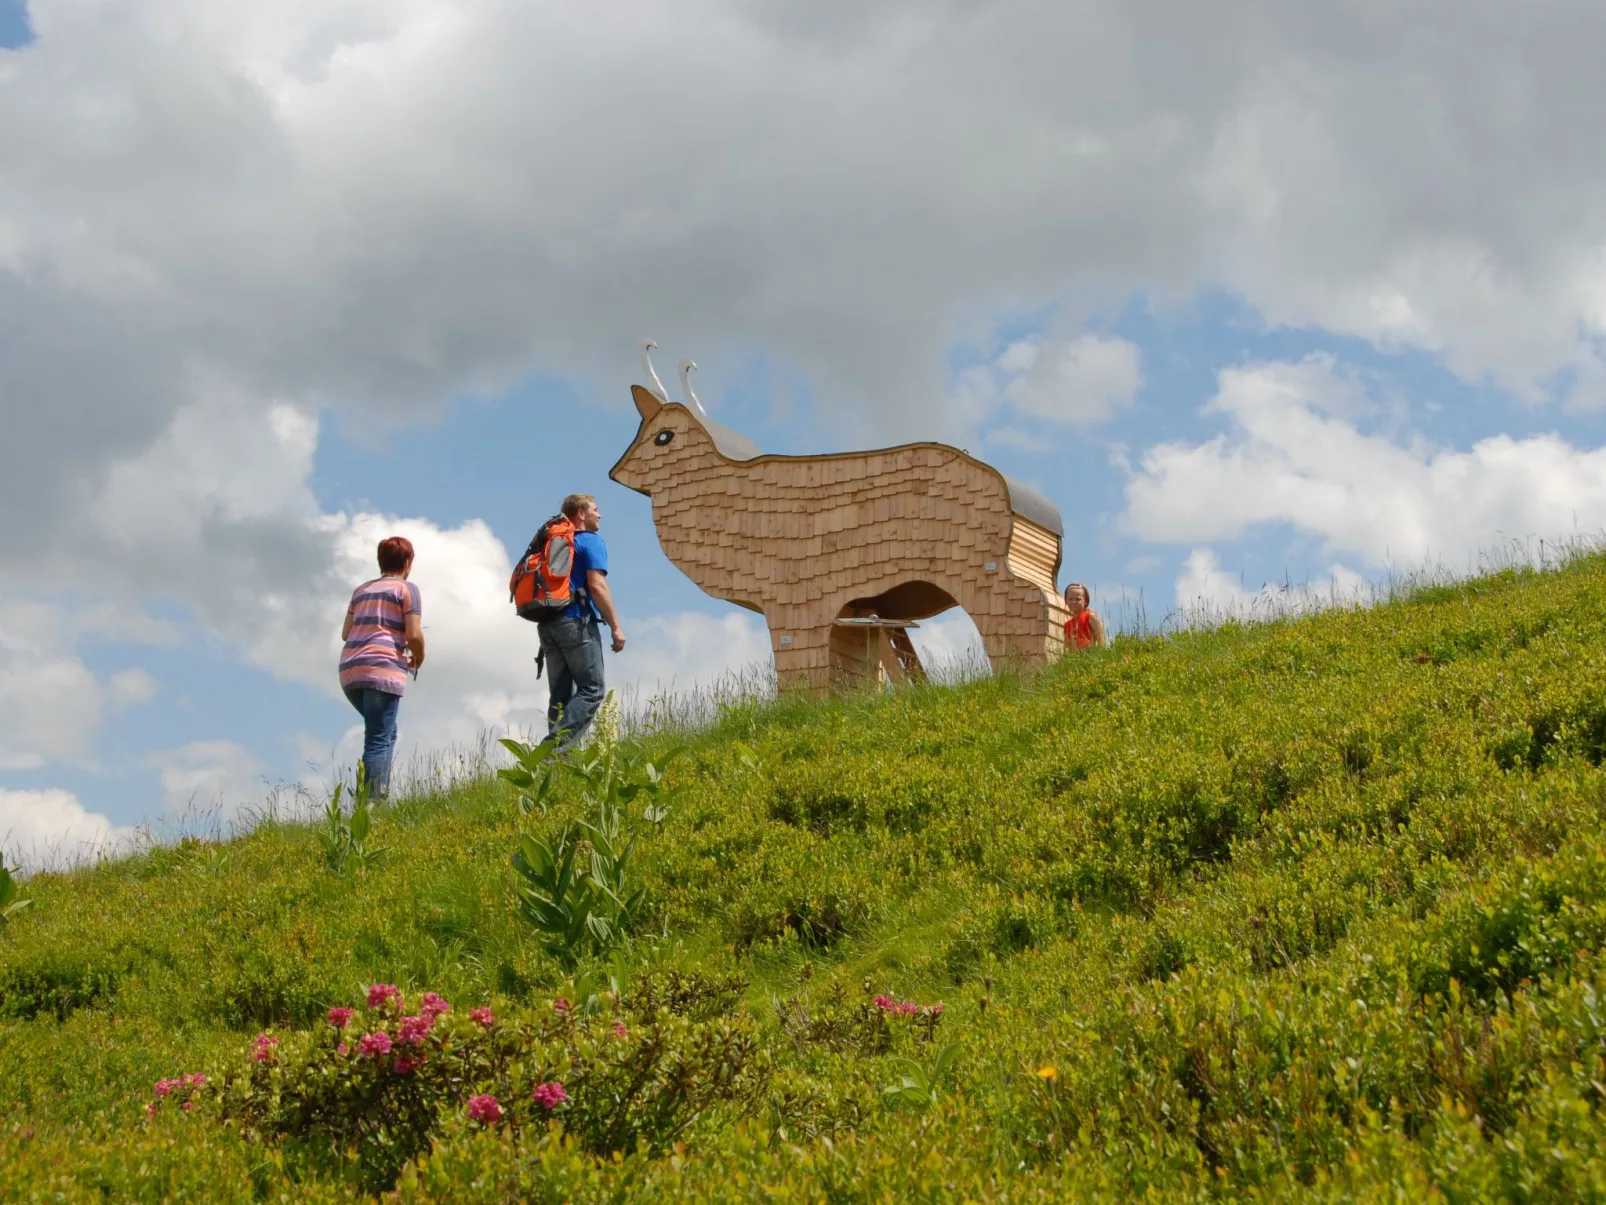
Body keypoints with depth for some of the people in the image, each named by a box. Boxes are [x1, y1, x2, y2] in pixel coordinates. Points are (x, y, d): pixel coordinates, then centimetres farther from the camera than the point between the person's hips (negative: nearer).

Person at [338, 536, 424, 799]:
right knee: (379, 741, -9)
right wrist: (417, 660, 13)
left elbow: (346, 633, 22)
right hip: (383, 670, -7)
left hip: (350, 670, 7)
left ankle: (378, 796, 9)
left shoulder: (362, 590, 24)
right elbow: (414, 635, -5)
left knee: (385, 734, 20)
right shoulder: (407, 589, 5)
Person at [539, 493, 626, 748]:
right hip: (576, 622, -8)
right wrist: (616, 627, -12)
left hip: (547, 623, 8)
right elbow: (597, 586, -13)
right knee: (591, 689, -7)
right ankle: (557, 745, -23)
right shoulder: (590, 541, -3)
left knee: (559, 694, 8)